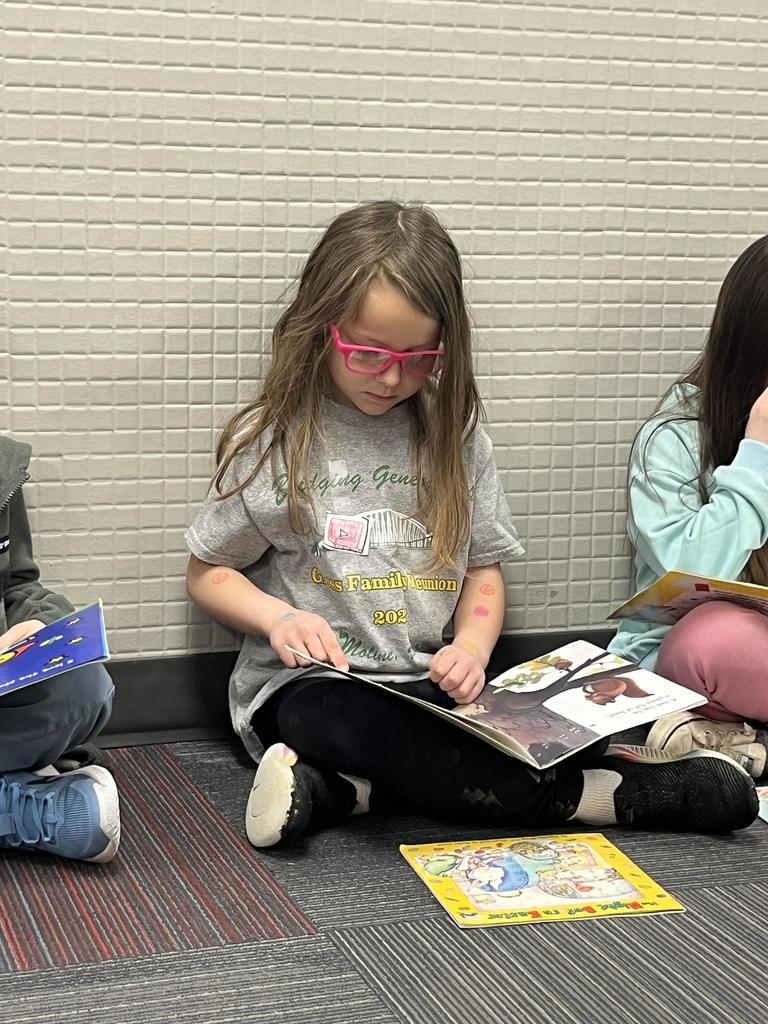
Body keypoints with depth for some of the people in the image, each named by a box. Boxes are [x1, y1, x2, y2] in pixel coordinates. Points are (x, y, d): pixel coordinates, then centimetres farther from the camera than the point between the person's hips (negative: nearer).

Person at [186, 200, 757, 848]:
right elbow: (207, 573, 4)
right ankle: (605, 795, -24)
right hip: (309, 687, -3)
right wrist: (278, 617, -15)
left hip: (426, 685, 4)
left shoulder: (454, 437, 6)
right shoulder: (273, 440, -3)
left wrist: (472, 648, -7)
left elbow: (483, 568, 13)